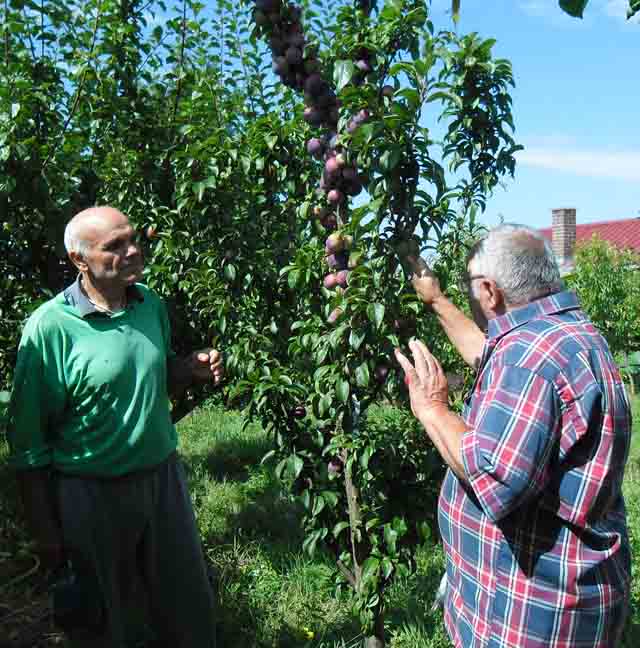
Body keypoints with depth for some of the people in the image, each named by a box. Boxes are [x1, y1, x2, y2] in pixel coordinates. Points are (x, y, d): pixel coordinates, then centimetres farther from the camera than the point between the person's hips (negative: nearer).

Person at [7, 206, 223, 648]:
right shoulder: (50, 326, -17)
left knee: (189, 608, 19)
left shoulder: (151, 303, -1)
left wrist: (194, 369, -6)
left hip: (164, 477, 5)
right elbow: (29, 444, -12)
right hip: (93, 495, -4)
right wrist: (46, 532, -9)